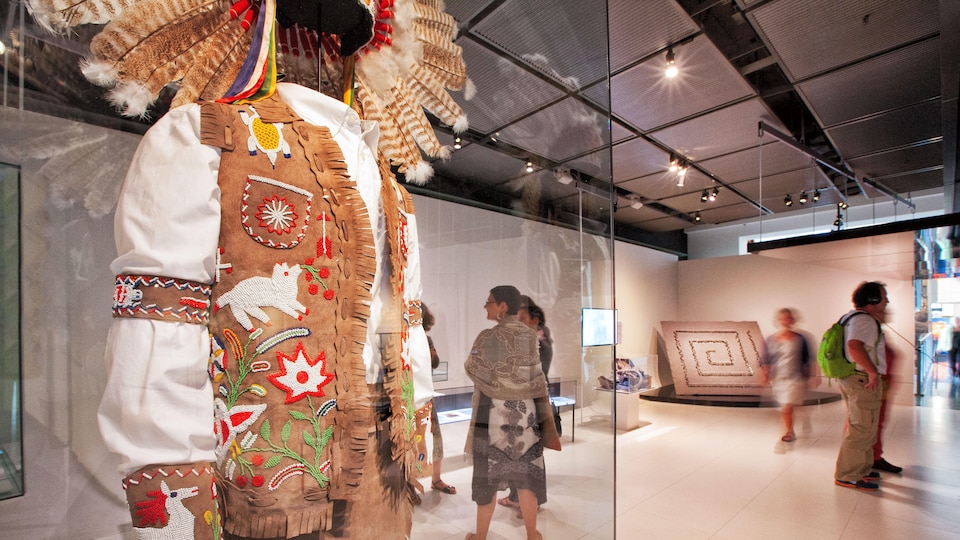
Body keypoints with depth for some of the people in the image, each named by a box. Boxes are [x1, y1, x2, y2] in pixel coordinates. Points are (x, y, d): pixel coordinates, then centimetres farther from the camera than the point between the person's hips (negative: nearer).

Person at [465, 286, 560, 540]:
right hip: (525, 414, 4)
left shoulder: (487, 337, -15)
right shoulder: (529, 336, -2)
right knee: (526, 473, 15)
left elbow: (471, 368, -2)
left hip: (493, 414, -3)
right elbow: (537, 381, 0)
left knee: (488, 475, 11)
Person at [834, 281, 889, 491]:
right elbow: (855, 346, -33)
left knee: (863, 429, 21)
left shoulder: (851, 317, 15)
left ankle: (862, 469, 33)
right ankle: (847, 476, 4)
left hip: (851, 378, 11)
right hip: (863, 381, -11)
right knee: (861, 430, -3)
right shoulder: (865, 320, -17)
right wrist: (873, 371, -26)